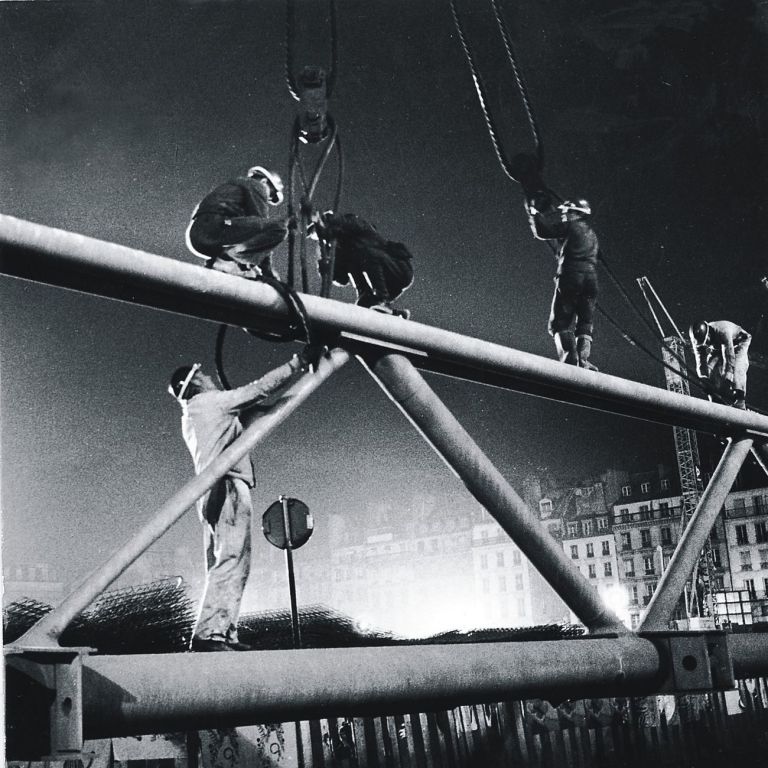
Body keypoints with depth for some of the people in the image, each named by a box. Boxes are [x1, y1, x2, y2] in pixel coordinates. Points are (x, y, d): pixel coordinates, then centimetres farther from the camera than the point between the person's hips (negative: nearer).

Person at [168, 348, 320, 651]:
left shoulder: (191, 417, 26)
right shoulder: (208, 402, 1)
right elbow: (259, 389, 0)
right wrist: (298, 362, 5)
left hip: (213, 493, 10)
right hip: (227, 487, -10)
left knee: (222, 564, 7)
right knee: (231, 560, -17)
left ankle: (222, 633, 2)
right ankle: (208, 634, -26)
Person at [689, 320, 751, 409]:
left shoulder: (722, 331, -43)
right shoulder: (697, 339, -26)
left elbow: (729, 356, -45)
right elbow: (700, 361, -22)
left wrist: (728, 378, -49)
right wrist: (704, 379, -33)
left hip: (739, 341, -5)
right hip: (717, 347, 5)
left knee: (737, 368, -26)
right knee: (710, 367, -13)